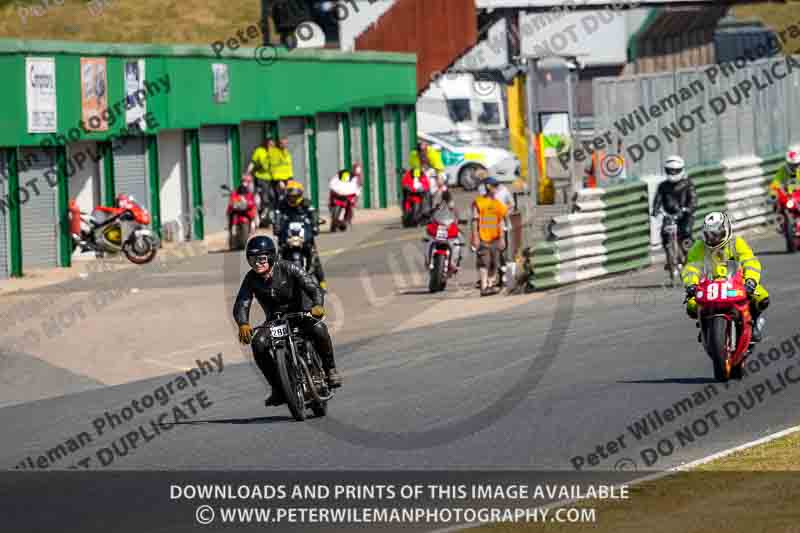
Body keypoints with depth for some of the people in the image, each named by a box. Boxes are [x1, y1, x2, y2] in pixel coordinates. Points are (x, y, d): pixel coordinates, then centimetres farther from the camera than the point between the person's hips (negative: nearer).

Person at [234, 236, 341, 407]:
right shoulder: (251, 279, -7)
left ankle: (330, 369, -12)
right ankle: (277, 388, -14)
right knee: (258, 343, -27)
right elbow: (241, 304, -17)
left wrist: (318, 305, -46)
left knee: (318, 328, -35)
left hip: (299, 315, -3)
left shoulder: (288, 269, -15)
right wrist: (243, 324, -39)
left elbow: (312, 287, -24)